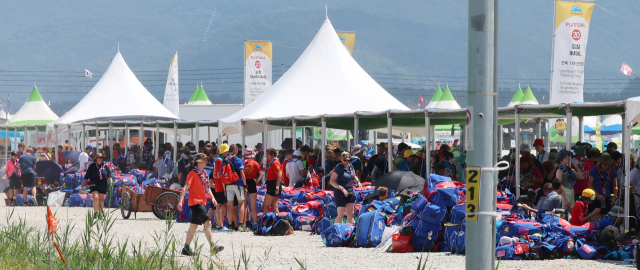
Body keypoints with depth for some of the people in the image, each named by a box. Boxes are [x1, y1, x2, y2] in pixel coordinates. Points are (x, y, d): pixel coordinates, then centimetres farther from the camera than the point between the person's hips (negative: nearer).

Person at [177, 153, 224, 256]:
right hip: (195, 202, -9)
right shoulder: (192, 173, -11)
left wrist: (212, 198, 14)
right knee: (207, 222, -18)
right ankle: (212, 247, -22)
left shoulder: (203, 173, 15)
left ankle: (186, 248, 15)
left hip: (201, 202, 9)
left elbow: (206, 188, 26)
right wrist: (180, 201, -23)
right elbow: (186, 188, -16)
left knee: (194, 225, 11)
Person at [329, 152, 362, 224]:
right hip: (340, 193, -7)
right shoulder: (338, 168, -12)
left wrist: (358, 181, 6)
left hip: (350, 193, 7)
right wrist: (341, 188, -25)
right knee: (341, 214, -10)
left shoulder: (351, 167, 9)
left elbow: (354, 176, 28)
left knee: (350, 214, 8)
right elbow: (331, 181, -19)